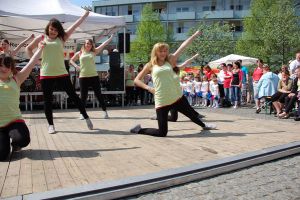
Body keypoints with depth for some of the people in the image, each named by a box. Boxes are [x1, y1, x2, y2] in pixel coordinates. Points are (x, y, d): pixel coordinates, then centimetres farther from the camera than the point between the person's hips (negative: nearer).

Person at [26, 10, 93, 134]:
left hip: (61, 74, 0)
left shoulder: (62, 38, 6)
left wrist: (86, 13, 3)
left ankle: (86, 118, 12)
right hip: (46, 75, 0)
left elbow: (75, 26, 4)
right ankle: (50, 125, 16)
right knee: (48, 100, 5)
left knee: (73, 96, 2)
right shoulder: (41, 38, 6)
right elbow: (28, 49, 17)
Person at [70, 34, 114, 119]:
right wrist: (76, 66, 1)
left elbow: (103, 44, 5)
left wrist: (111, 37, 2)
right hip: (83, 77, 0)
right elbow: (71, 60, 19)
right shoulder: (79, 53, 9)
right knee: (83, 96, 3)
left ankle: (105, 111, 9)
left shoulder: (94, 52, 8)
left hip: (94, 76, 0)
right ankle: (82, 113, 13)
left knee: (98, 94, 2)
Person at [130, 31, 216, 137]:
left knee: (191, 114, 26)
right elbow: (137, 80, 6)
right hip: (162, 102, -3)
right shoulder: (150, 65, 3)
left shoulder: (170, 61, 7)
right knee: (162, 133, -4)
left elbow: (183, 46, 4)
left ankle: (204, 125, 59)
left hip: (177, 98, 3)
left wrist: (195, 35, 5)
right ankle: (139, 129, 19)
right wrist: (148, 88, -7)